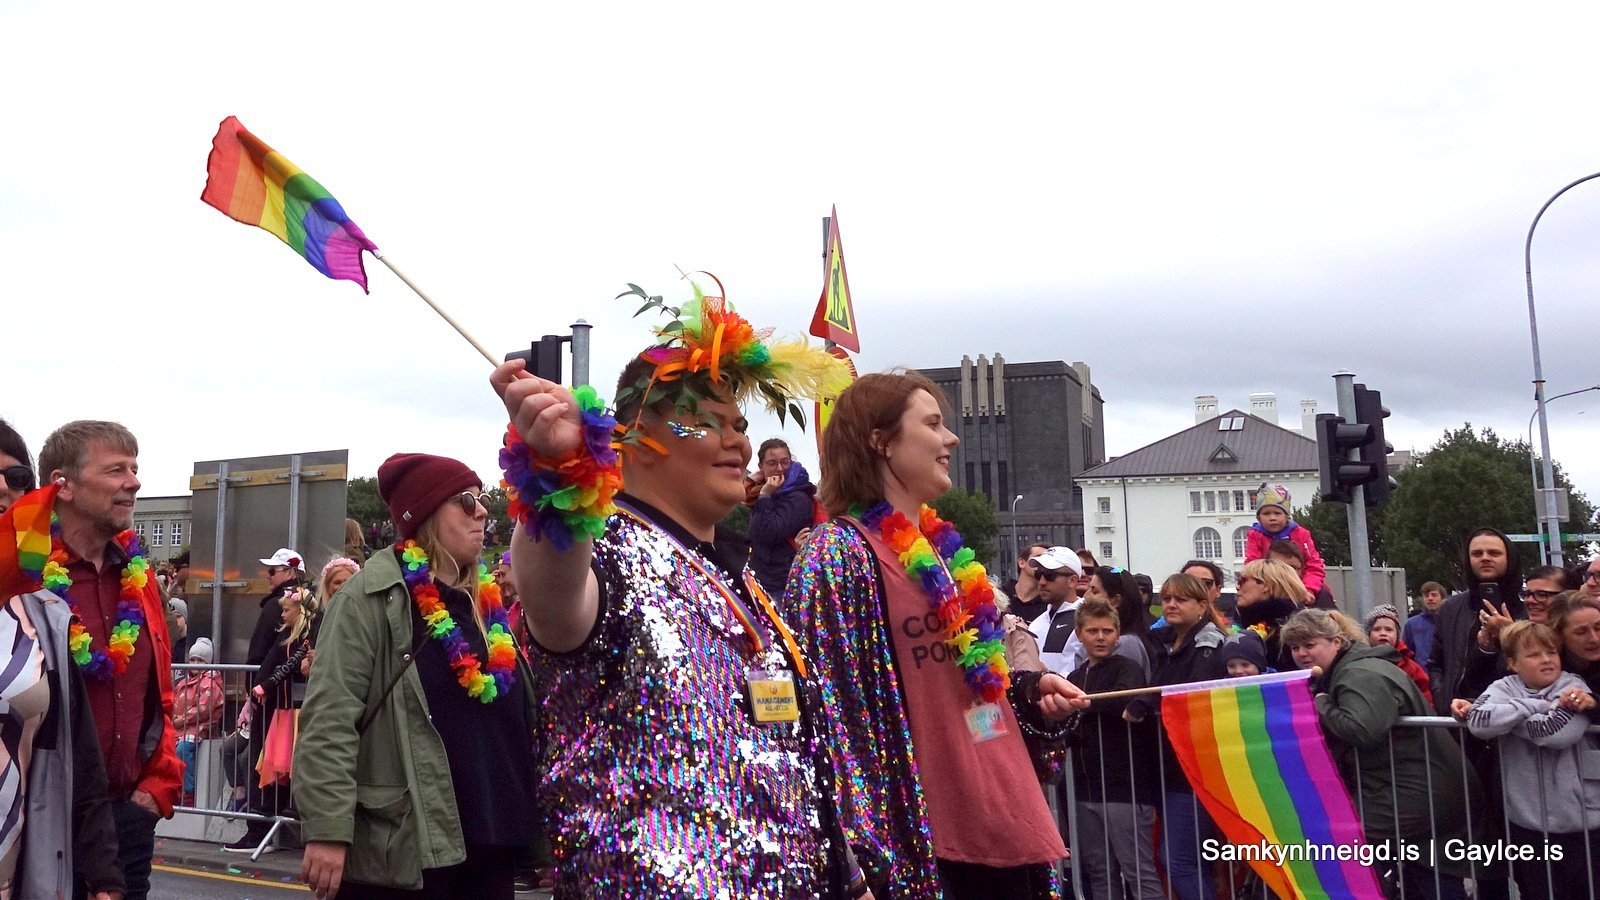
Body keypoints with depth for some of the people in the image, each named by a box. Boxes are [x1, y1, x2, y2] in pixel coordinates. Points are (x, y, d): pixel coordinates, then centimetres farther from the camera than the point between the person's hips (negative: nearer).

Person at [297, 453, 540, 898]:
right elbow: (330, 716, -15)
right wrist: (327, 829, -21)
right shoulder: (372, 595, -9)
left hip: (489, 842, 7)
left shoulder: (485, 602, 12)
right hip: (401, 849, -7)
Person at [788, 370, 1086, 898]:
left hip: (1002, 820, 8)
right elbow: (835, 711, -17)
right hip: (925, 836, -8)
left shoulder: (941, 546, 13)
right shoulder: (839, 553, -12)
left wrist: (1030, 686, 4)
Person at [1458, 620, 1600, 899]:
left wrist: (1503, 714, -12)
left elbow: (1557, 732, -23)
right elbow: (1479, 723, -20)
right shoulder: (1505, 687, 0)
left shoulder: (1572, 686, -4)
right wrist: (1536, 706, -19)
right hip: (1528, 824, 2)